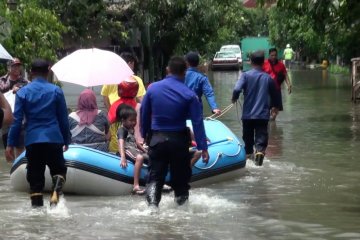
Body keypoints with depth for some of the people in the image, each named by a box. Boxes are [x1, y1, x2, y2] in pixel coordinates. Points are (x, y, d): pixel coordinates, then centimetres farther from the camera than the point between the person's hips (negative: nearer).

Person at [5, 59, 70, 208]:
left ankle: (37, 205, 4)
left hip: (32, 140, 1)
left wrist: (10, 144, 2)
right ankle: (55, 194, -16)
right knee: (58, 169, 12)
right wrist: (66, 140, 16)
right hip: (53, 139, 0)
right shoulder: (56, 91, 1)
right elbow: (63, 119, 5)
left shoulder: (22, 92, 1)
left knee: (35, 174, 8)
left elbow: (16, 120, -2)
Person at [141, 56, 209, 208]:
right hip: (179, 139, -1)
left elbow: (144, 114, 6)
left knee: (155, 175, 6)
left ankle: (152, 202, -16)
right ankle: (182, 203, 20)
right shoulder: (189, 95, -9)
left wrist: (144, 135, 20)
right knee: (180, 176, 13)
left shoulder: (153, 88, -3)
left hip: (156, 138, 1)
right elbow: (197, 122, -10)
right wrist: (203, 147, -7)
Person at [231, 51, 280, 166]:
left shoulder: (246, 75, -6)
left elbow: (237, 89, -21)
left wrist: (234, 98, 0)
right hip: (263, 114, 0)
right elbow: (274, 95, 12)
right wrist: (275, 106, 32)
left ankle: (248, 152, 32)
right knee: (261, 137, -5)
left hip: (248, 114, 0)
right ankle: (260, 151, -30)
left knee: (248, 136, 18)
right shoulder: (268, 78, 2)